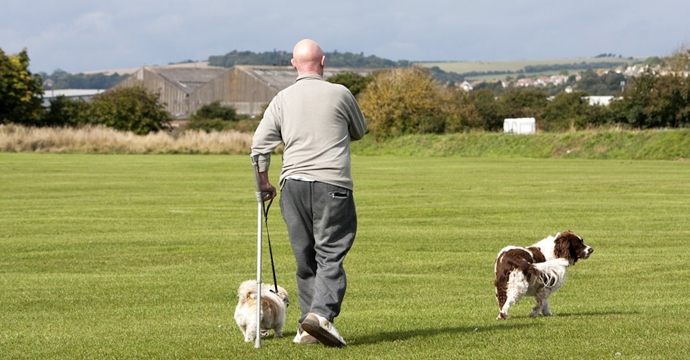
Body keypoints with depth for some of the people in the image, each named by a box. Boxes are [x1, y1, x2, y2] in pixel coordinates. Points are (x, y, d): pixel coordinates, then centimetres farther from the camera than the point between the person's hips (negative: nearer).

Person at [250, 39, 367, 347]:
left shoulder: (282, 100, 8)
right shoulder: (340, 94, 3)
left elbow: (259, 145, 5)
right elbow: (359, 132, 19)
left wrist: (263, 183, 17)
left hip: (293, 183, 3)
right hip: (332, 183, -3)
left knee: (305, 258, 10)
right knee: (330, 254, -4)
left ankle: (308, 328, 10)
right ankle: (321, 313, -23)